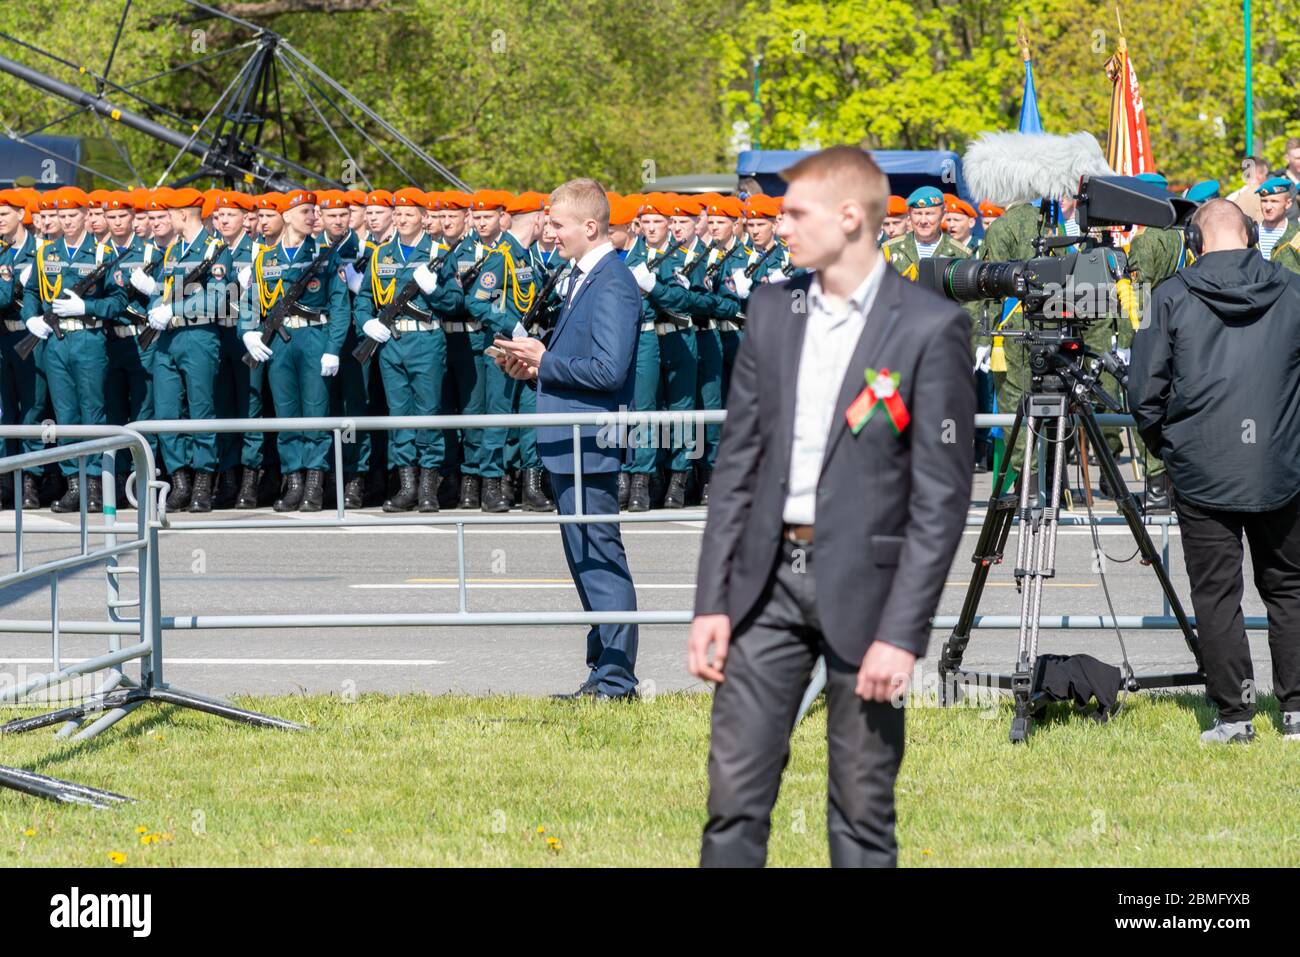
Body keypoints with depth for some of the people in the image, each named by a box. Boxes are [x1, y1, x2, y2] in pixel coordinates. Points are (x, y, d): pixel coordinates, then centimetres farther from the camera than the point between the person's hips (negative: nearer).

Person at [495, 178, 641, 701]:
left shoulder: (612, 286, -16)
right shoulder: (585, 279, 16)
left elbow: (608, 369, -24)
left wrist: (545, 363, -15)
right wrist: (535, 366, 7)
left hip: (590, 444, -11)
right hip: (571, 443, 11)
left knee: (599, 558, -7)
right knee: (586, 558, 15)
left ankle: (616, 677, -4)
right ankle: (603, 671, 21)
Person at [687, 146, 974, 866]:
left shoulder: (930, 328, -8)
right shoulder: (772, 311, 8)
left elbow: (942, 494, -10)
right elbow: (737, 462, 10)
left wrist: (902, 632, -15)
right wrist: (711, 602, 3)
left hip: (862, 586, -4)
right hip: (768, 579, 4)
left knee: (862, 810, 3)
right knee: (734, 794, 2)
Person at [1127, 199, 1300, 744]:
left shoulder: (1173, 299, -4)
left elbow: (1144, 392, -3)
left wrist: (1164, 446, 14)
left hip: (1201, 473, -2)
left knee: (1216, 595, 3)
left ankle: (1235, 714, 1)